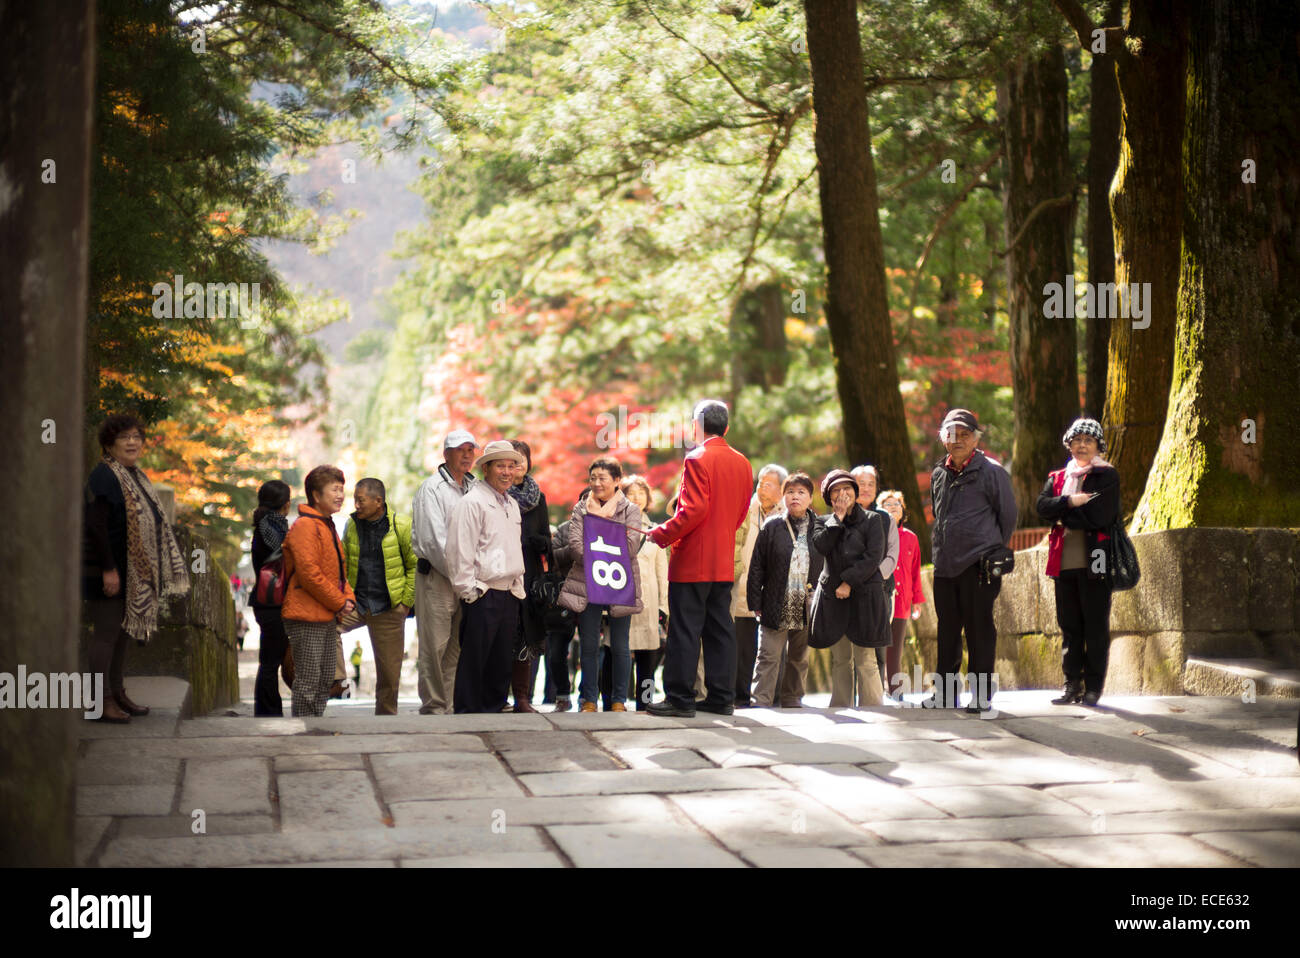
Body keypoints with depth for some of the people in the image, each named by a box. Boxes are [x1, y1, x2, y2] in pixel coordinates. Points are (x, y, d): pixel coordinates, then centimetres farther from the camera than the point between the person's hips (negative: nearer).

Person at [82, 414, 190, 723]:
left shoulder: (136, 477, 16)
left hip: (132, 572, 9)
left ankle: (117, 693, 22)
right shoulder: (104, 476, -13)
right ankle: (102, 701, -4)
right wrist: (108, 569, -23)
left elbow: (152, 523, 23)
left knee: (123, 632, 13)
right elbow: (95, 525, -20)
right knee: (106, 633, -7)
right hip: (107, 570, -9)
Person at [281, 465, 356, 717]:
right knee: (308, 682, -8)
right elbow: (309, 573, -19)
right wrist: (339, 603, -13)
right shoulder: (304, 526, -12)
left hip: (328, 618, 10)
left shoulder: (327, 526, 19)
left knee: (324, 682, 12)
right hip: (308, 617, -10)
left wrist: (348, 598, 4)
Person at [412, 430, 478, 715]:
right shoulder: (431, 489, -5)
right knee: (434, 645, -6)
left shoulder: (474, 490, 16)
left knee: (457, 646, 6)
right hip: (436, 576, -6)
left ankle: (451, 705, 11)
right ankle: (433, 706, -2)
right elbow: (433, 539, -12)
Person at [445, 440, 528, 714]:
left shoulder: (512, 504, 18)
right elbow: (460, 551, -14)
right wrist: (470, 590, -15)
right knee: (474, 658, -5)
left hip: (509, 595, 8)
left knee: (502, 660, 11)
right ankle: (466, 713, 1)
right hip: (483, 596, -8)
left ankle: (493, 709, 18)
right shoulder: (472, 502, -9)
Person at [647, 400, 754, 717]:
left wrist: (661, 534, -9)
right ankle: (721, 697, 12)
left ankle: (680, 699, -3)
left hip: (693, 560, -7)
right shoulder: (742, 463, 10)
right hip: (724, 562, 7)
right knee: (719, 629, 10)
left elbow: (693, 510, -19)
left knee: (685, 630, -4)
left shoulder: (698, 459, -13)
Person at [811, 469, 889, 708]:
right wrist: (838, 517, -4)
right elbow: (821, 545, -6)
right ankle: (841, 708, 8)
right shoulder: (825, 522, 15)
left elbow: (873, 557, -6)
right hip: (832, 596, 4)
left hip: (864, 595, -4)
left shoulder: (872, 520, 5)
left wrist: (849, 582, -12)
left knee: (865, 659, -8)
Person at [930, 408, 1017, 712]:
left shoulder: (991, 471, -4)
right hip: (944, 566, 6)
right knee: (947, 630, 10)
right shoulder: (938, 475, 13)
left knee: (979, 631, -3)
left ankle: (982, 695, 3)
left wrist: (993, 551, 8)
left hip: (978, 565, -6)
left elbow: (1008, 515, 2)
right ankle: (946, 693, 18)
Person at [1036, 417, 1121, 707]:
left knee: (1096, 626, -3)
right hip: (1064, 561, 5)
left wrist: (1061, 515, -2)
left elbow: (1099, 516, -12)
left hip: (1094, 562, -5)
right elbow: (1043, 506, 1)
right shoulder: (1057, 477, 18)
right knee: (1069, 625, 6)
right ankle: (1072, 684, 11)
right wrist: (1070, 502, -15)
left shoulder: (1107, 475, 1)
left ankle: (1093, 686, 1)